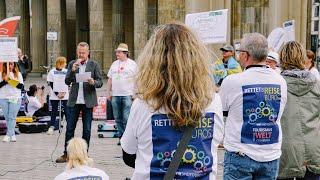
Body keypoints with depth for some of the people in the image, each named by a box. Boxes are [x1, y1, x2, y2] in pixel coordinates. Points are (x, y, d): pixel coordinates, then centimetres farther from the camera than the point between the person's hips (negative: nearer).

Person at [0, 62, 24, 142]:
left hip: (15, 98, -1)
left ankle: (8, 135, -7)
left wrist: (14, 81, -14)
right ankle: (12, 134, 13)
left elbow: (21, 86, 0)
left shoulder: (18, 74, 7)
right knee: (7, 117, 3)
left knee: (12, 117, -7)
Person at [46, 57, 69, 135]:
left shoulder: (66, 71, 4)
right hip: (54, 96, -1)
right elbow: (51, 84, -2)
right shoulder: (52, 72, -1)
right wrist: (57, 93, -10)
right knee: (54, 111, 4)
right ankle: (51, 127, 12)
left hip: (65, 95, 1)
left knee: (66, 111, -1)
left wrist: (64, 92, -7)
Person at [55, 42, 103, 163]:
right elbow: (67, 82, 2)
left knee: (87, 129, 4)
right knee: (70, 128, 3)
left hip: (88, 101, -1)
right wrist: (73, 70, -13)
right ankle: (66, 154, 11)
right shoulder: (72, 64, 8)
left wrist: (93, 82, -21)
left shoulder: (94, 65, 2)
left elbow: (100, 82, 1)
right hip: (74, 101, 2)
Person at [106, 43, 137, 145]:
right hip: (115, 95, 5)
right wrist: (108, 93, 12)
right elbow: (110, 79, 18)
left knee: (127, 119, -9)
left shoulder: (132, 64, 2)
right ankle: (121, 136, 16)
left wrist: (135, 94, -9)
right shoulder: (114, 64, 15)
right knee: (118, 118, 8)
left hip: (127, 95, -5)